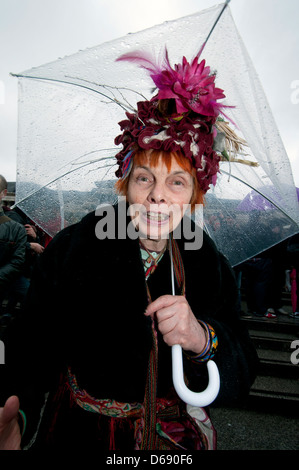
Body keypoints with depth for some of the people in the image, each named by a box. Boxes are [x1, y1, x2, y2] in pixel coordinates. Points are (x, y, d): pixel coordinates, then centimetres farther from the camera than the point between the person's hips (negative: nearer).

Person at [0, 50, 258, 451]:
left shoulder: (209, 263, -12)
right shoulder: (73, 246, -15)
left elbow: (241, 379, -12)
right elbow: (35, 345, -17)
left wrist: (203, 340, -31)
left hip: (168, 431, 1)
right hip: (78, 429, 0)